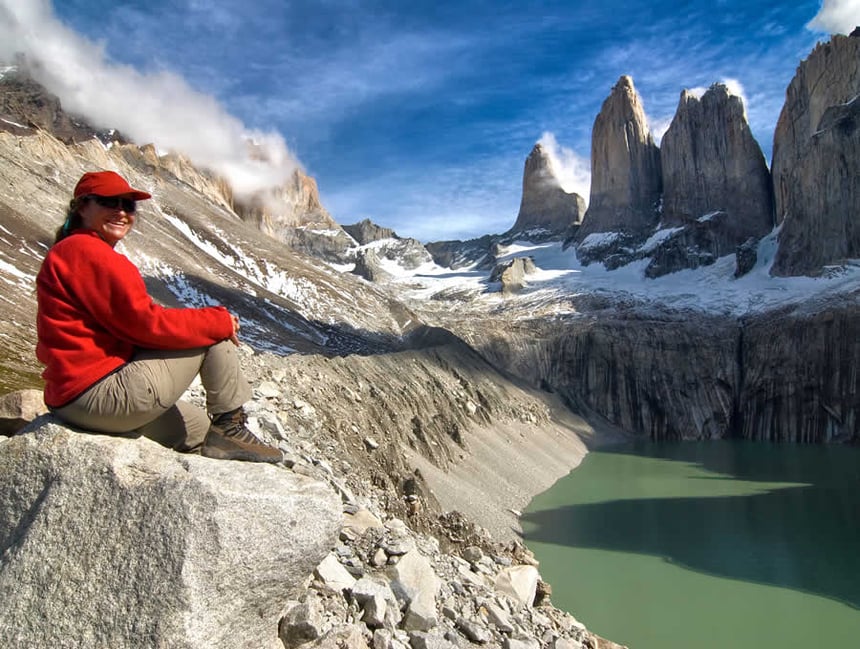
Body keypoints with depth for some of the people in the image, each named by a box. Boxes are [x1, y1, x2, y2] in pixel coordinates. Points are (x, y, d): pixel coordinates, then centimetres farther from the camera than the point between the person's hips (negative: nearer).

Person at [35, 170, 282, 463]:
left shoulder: (67, 253, 19)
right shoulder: (88, 252, -14)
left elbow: (131, 326, 14)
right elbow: (146, 323, -19)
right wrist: (221, 320, -8)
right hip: (105, 392, -11)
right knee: (216, 332, -3)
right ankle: (229, 427, 6)